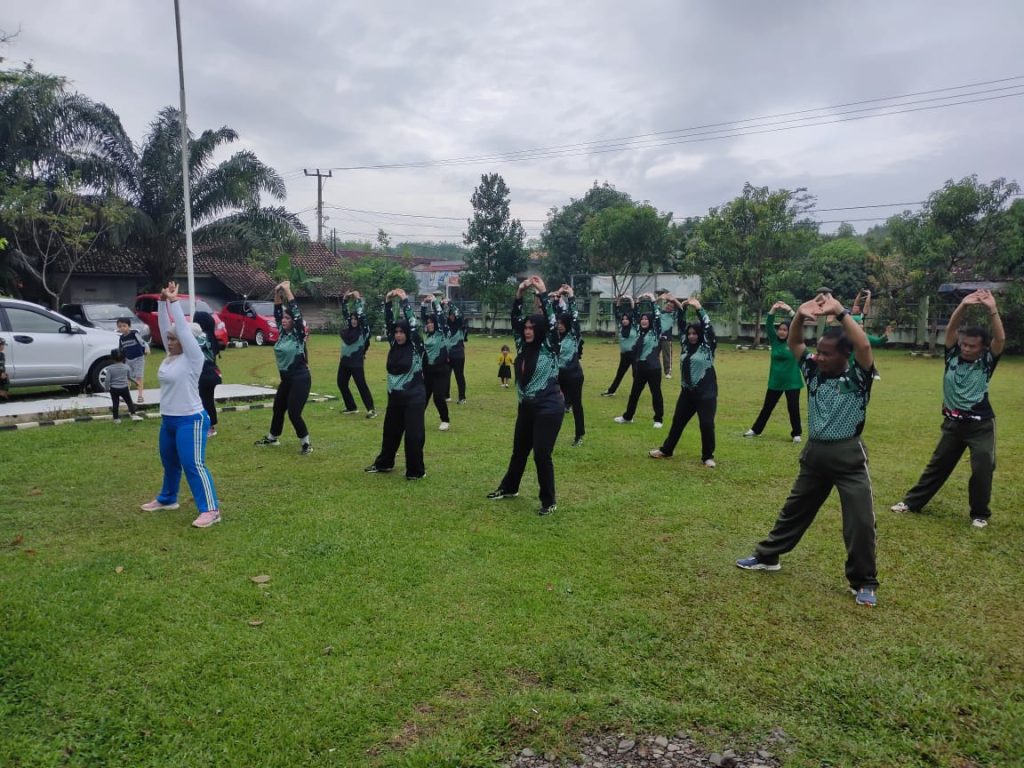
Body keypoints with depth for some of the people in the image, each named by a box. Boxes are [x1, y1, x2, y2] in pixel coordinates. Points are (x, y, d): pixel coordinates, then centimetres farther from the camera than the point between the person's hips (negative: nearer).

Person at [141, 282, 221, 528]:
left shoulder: (193, 358, -13)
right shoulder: (170, 356, 8)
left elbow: (183, 328, -18)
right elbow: (164, 326, 9)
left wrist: (174, 300, -14)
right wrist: (163, 301, 2)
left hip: (190, 420, -9)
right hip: (168, 419, 9)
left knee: (194, 465, -11)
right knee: (169, 462, 22)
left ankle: (210, 510, -9)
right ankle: (167, 499, 40)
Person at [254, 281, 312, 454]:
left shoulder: (298, 334, -12)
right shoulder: (282, 333, 6)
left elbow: (296, 312, -21)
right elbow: (277, 313, 8)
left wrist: (287, 290, -19)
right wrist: (277, 294, -4)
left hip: (300, 379, -8)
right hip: (286, 379, 8)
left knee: (294, 413, -10)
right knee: (278, 409, 20)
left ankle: (306, 443, 5)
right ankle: (272, 438, 39)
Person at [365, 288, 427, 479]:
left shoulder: (416, 347, -9)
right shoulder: (394, 345, 5)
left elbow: (412, 324, -17)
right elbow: (388, 323, 1)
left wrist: (404, 301, -16)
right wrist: (388, 302, -9)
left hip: (414, 398, -6)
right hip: (395, 397, 6)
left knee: (413, 434, -3)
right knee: (390, 431, 19)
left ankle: (416, 471, 10)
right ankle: (384, 463, 36)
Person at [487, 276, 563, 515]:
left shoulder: (549, 348, -9)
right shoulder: (523, 346, 5)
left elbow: (551, 322, -20)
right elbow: (515, 321, 2)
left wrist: (542, 294, -20)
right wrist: (519, 295, -9)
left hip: (549, 408, -7)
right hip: (526, 407, 7)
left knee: (542, 454, -6)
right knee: (519, 450, 20)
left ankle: (549, 501, 8)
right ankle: (508, 488, 39)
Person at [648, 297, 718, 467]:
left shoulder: (708, 346, -5)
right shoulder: (685, 344, 8)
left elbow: (708, 327, -15)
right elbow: (682, 325, 5)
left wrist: (699, 308, -22)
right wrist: (679, 307, -8)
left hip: (706, 393, -5)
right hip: (687, 392, 6)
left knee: (707, 425, -4)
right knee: (677, 421, 15)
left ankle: (708, 457, 11)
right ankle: (666, 450, 28)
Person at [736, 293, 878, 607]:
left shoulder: (857, 377, -11)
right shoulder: (813, 370, 2)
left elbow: (864, 346, -29)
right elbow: (793, 343, 0)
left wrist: (839, 312, -31)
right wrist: (801, 316, -19)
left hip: (849, 455, -5)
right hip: (815, 453, 5)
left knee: (860, 521, -3)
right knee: (794, 510, 18)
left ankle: (864, 583, 15)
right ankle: (767, 556, 33)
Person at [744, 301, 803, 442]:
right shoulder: (774, 341, 2)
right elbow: (768, 326, -8)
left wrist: (790, 310, -23)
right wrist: (773, 310, -19)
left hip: (792, 382, -3)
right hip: (775, 381, 3)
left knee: (793, 408, 2)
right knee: (767, 407, 13)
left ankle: (797, 433, 17)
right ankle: (756, 430, 23)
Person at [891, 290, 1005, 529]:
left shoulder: (987, 361, -6)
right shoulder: (952, 355, -1)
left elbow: (1000, 339, -21)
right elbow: (951, 329, -13)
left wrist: (992, 310, -30)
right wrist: (963, 306, -28)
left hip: (981, 425, -2)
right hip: (953, 423, 3)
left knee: (983, 468, -8)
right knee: (937, 464, 13)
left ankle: (980, 513, 13)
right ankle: (913, 502, 23)